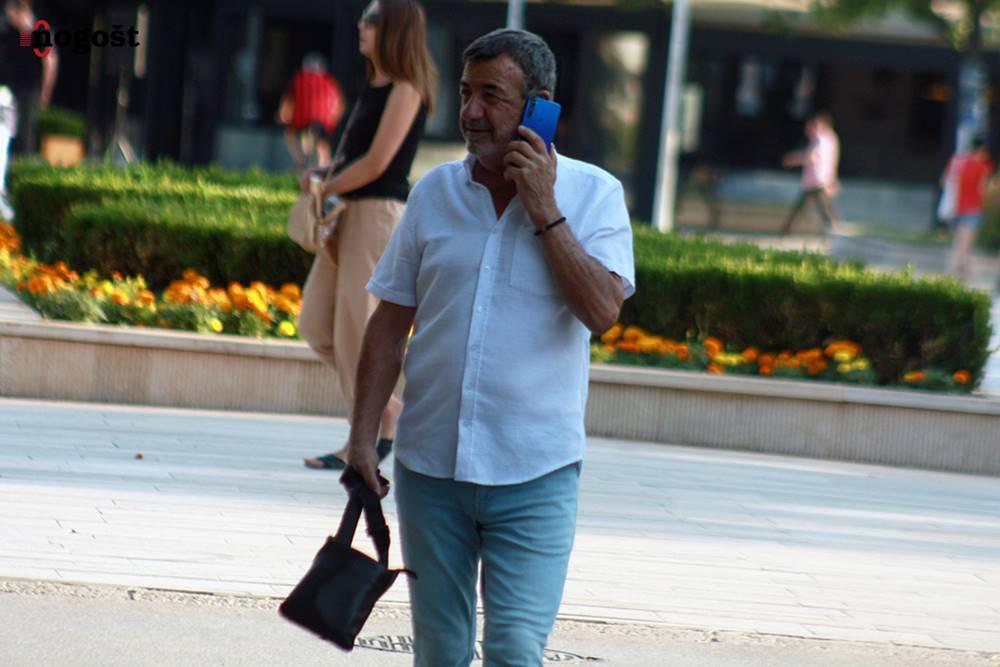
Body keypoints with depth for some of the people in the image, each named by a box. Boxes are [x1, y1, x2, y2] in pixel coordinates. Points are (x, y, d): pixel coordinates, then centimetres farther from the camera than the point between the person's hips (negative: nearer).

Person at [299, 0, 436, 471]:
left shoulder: (405, 91, -10)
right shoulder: (374, 89, 15)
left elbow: (376, 163, -16)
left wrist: (326, 190, -7)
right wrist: (322, 175, 1)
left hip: (379, 214, -9)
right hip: (349, 214, 9)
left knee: (357, 328, -6)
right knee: (315, 325, 8)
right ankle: (388, 406, 17)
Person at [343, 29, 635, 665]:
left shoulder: (593, 194, -2)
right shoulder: (435, 192, 6)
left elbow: (602, 309, -16)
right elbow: (391, 323, 9)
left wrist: (543, 209, -15)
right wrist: (364, 434, 4)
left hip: (534, 473, -3)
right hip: (429, 465, 3)